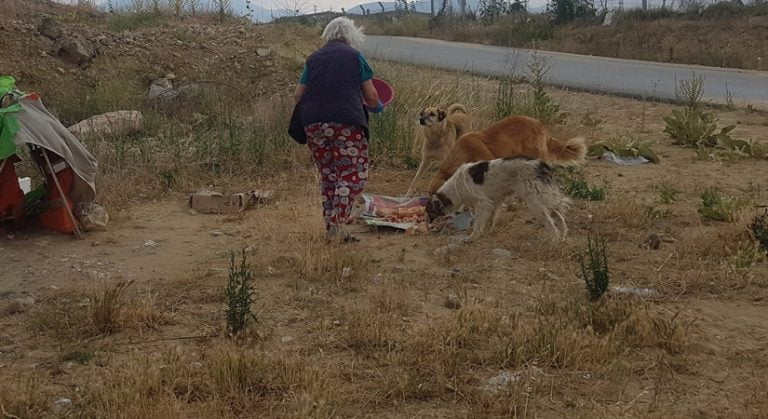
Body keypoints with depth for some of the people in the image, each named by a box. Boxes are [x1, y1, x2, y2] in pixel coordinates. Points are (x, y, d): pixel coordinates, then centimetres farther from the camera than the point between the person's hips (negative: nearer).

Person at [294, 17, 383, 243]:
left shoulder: (314, 58, 17)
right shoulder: (354, 56, 8)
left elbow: (297, 96, 16)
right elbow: (371, 96, 7)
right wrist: (378, 107, 28)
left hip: (313, 123, 4)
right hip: (346, 122, -4)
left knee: (327, 176, 14)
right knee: (353, 174, 0)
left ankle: (330, 230, 15)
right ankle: (337, 224, -15)